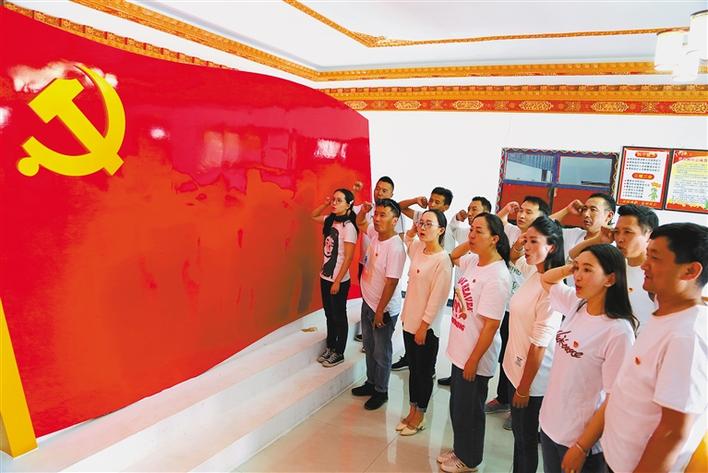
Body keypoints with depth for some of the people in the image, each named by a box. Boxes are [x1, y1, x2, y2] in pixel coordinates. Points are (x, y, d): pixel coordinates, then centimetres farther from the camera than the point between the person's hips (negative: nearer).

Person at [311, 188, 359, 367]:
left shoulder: (349, 227, -20)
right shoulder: (330, 220, 2)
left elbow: (348, 258, -19)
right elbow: (314, 216, 22)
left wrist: (337, 282, -17)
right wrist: (325, 204, 4)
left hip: (339, 280, -7)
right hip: (325, 276, 7)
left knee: (339, 317, 9)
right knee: (329, 314, 20)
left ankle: (339, 353, 25)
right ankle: (330, 347, 36)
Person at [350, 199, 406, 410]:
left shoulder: (395, 248, -26)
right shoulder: (375, 234, -3)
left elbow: (391, 283, -24)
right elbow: (360, 223, 19)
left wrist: (380, 311, -19)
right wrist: (363, 211, -3)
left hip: (384, 309, -8)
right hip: (367, 302, 8)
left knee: (381, 353, 10)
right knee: (369, 347, 23)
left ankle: (381, 392, 28)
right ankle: (371, 383, 41)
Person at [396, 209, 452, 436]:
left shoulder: (443, 260, -20)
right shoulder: (417, 248, 1)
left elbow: (437, 298, -19)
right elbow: (408, 239, 27)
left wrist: (424, 327, -16)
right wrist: (411, 232, 6)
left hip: (427, 327, -7)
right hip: (410, 321, 7)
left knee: (424, 371, 11)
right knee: (413, 368, 19)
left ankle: (419, 415, 28)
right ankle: (413, 410, 35)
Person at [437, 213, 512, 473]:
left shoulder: (497, 276, -25)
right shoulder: (473, 260, -1)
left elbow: (491, 326, -23)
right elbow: (453, 257, 23)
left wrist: (474, 360, -18)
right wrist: (468, 243, 5)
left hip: (476, 356, -8)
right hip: (459, 349, 8)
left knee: (469, 410, 13)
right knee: (457, 405, 23)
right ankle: (459, 449, 45)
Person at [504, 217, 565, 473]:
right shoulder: (532, 272, -3)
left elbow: (539, 344, -22)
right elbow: (513, 257, 21)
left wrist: (524, 388, -16)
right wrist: (516, 244, 0)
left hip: (532, 377, -7)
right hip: (515, 367, 7)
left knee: (526, 438, 14)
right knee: (518, 432, 24)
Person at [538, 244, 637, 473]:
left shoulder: (619, 331, -23)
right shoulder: (576, 305, -5)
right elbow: (546, 280, 13)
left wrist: (582, 447, -15)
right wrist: (569, 268, -6)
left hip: (578, 439, -6)